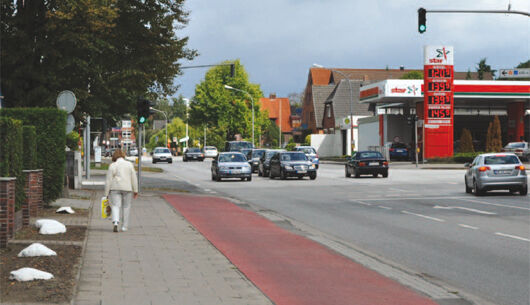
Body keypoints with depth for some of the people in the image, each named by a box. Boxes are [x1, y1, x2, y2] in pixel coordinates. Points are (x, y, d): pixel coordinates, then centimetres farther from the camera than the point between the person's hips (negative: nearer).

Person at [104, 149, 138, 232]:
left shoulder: (112, 166, -3)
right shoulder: (129, 164, 3)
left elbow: (109, 181, -4)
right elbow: (134, 178, 2)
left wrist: (107, 193, 0)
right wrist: (135, 191, 8)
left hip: (115, 188, -1)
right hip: (127, 188, 1)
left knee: (115, 206, -1)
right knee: (126, 207, 11)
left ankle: (115, 222, -23)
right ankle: (124, 226, 14)